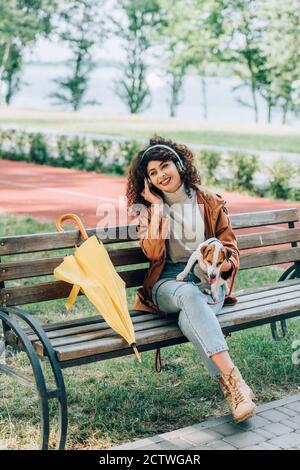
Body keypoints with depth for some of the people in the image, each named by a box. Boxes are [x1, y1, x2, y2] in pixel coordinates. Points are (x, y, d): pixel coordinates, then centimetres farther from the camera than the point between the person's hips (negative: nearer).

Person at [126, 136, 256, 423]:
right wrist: (157, 207, -6)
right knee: (189, 295, -38)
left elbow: (230, 249, 10)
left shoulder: (210, 203, 10)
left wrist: (221, 265, -13)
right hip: (168, 282, 0)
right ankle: (233, 377, -47)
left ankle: (228, 387, -38)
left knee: (190, 318, -37)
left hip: (209, 280, 0)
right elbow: (153, 253, -8)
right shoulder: (149, 208, 10)